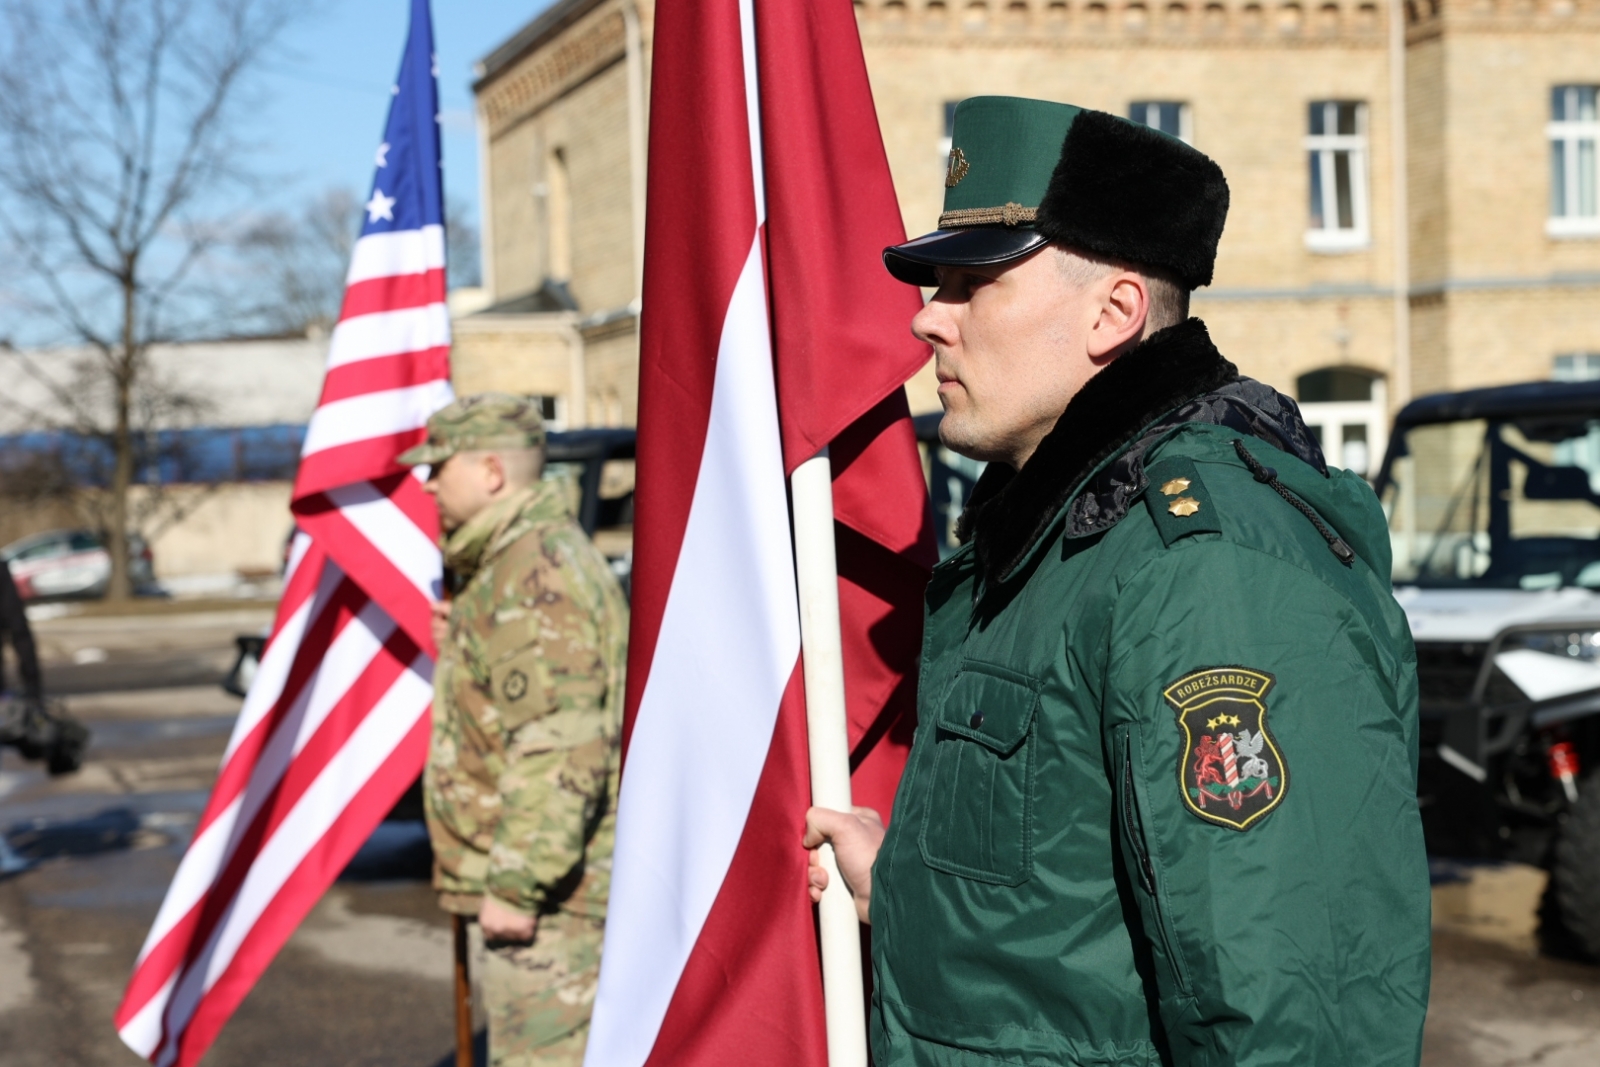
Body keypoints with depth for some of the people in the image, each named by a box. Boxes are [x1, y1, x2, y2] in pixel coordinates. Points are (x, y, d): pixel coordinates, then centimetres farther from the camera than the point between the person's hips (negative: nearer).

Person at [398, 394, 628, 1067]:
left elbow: (558, 750, -25)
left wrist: (515, 885, -24)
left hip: (544, 891, -11)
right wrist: (462, 651, 19)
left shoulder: (538, 574, -18)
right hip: (538, 880, 11)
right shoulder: (527, 559, 18)